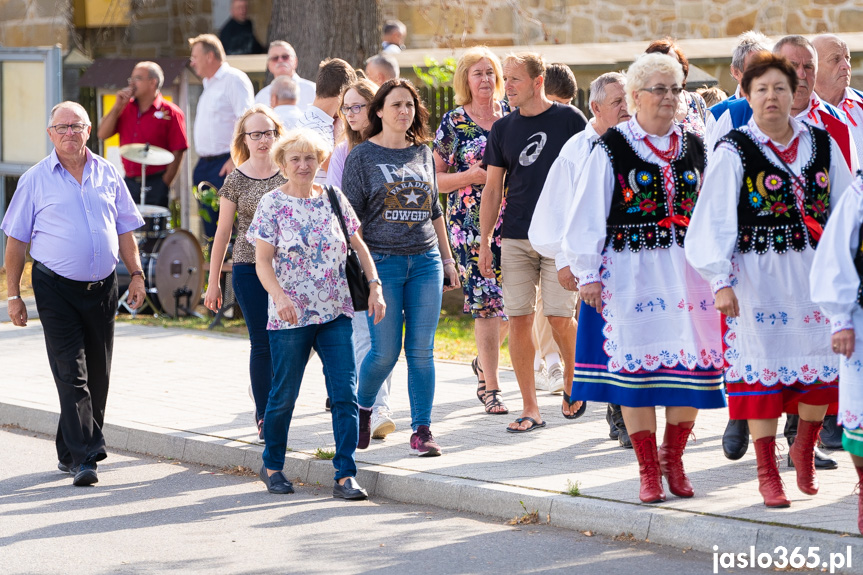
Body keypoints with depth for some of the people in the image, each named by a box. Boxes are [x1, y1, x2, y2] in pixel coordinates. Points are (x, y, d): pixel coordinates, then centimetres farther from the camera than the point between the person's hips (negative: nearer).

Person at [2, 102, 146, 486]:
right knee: (71, 373, -10)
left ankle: (72, 451, 22)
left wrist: (136, 273, 7)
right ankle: (83, 458, -13)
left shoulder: (107, 174, 9)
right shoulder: (36, 180, 0)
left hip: (102, 286, 4)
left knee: (98, 375, 8)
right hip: (56, 288, -4)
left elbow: (124, 230, 16)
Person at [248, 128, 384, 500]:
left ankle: (345, 475, -3)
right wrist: (279, 296, -23)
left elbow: (357, 244, 14)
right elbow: (262, 260, -7)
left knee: (345, 393, -6)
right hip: (290, 316, -3)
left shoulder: (334, 199, 7)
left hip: (336, 314, 3)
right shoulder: (272, 204, -3)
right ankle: (272, 465, 27)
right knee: (284, 395, 6)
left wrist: (374, 285, 3)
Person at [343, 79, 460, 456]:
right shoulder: (362, 157, -1)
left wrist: (447, 259, 18)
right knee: (385, 352, -3)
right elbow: (351, 216, -2)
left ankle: (422, 430, 4)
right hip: (382, 262, -3)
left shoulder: (423, 153, 12)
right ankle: (361, 408, 24)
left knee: (421, 350, -1)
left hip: (425, 261, 4)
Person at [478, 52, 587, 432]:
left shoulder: (570, 120, 0)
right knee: (519, 319, -2)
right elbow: (492, 189, 12)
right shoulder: (503, 129, 9)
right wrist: (484, 242, 6)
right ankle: (530, 409, 4)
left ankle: (573, 376, 21)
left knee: (560, 317, -9)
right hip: (515, 239, 3)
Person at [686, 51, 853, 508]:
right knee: (763, 365, -1)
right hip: (759, 273, -3)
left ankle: (804, 447, 25)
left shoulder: (821, 143, 8)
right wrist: (720, 281, -12)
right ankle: (767, 474, 8)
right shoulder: (733, 152, -3)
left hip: (816, 268, 3)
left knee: (826, 360, 0)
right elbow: (715, 221, -5)